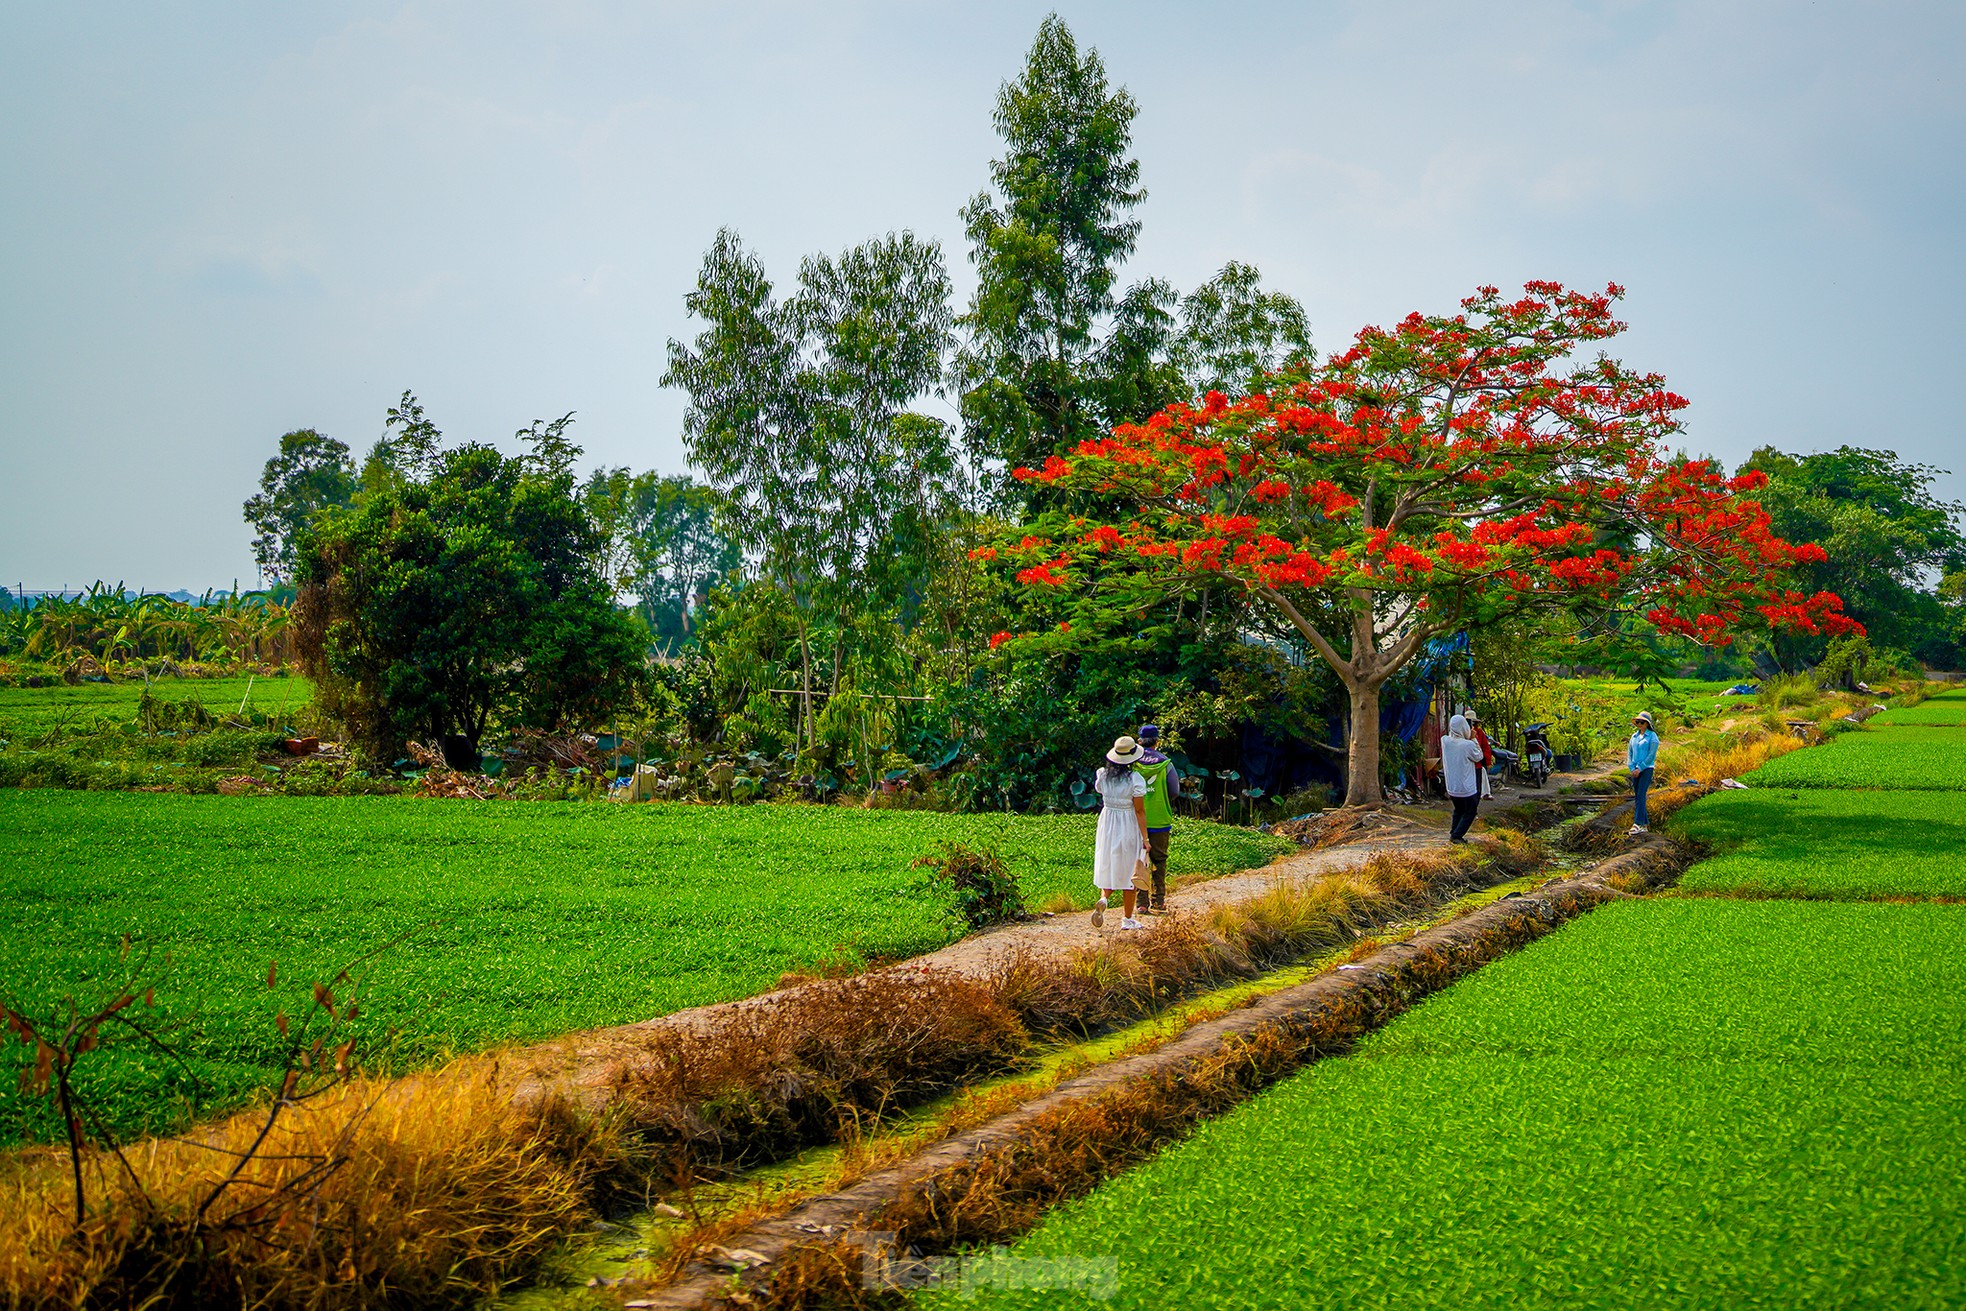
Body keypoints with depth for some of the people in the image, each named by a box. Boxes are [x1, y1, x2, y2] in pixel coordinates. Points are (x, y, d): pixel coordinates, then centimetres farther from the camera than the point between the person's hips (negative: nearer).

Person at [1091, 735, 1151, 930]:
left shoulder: (1103, 776, -3)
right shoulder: (1135, 779, -16)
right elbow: (1140, 811, -15)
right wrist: (1144, 838, -9)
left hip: (1107, 824, 4)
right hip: (1128, 828, -4)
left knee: (1108, 867, 15)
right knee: (1129, 871, 8)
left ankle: (1103, 898, -14)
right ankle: (1127, 918, 14)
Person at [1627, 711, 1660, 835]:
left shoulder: (1652, 736, -4)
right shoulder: (1634, 736, 14)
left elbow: (1652, 755, -10)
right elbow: (1629, 753, 12)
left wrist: (1640, 768, -13)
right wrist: (1632, 768, -2)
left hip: (1646, 769, -7)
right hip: (1635, 770, 7)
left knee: (1640, 796, -15)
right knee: (1637, 797, 5)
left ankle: (1638, 824, -20)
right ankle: (1645, 825, 10)